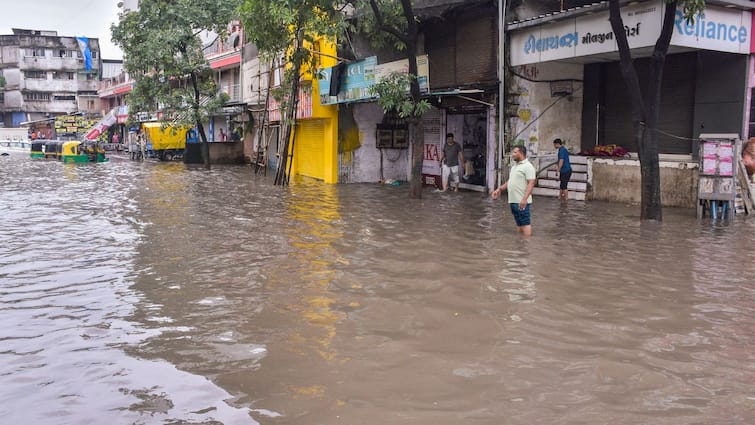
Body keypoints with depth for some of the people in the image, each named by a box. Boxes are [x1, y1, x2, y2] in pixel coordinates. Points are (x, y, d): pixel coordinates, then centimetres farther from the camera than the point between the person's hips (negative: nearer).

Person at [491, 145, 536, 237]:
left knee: (525, 223, -7)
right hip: (513, 201, 9)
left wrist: (524, 199, -28)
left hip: (522, 202, -9)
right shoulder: (515, 166, 18)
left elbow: (531, 183, -19)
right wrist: (499, 189, 18)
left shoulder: (528, 166, -11)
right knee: (519, 224, 13)